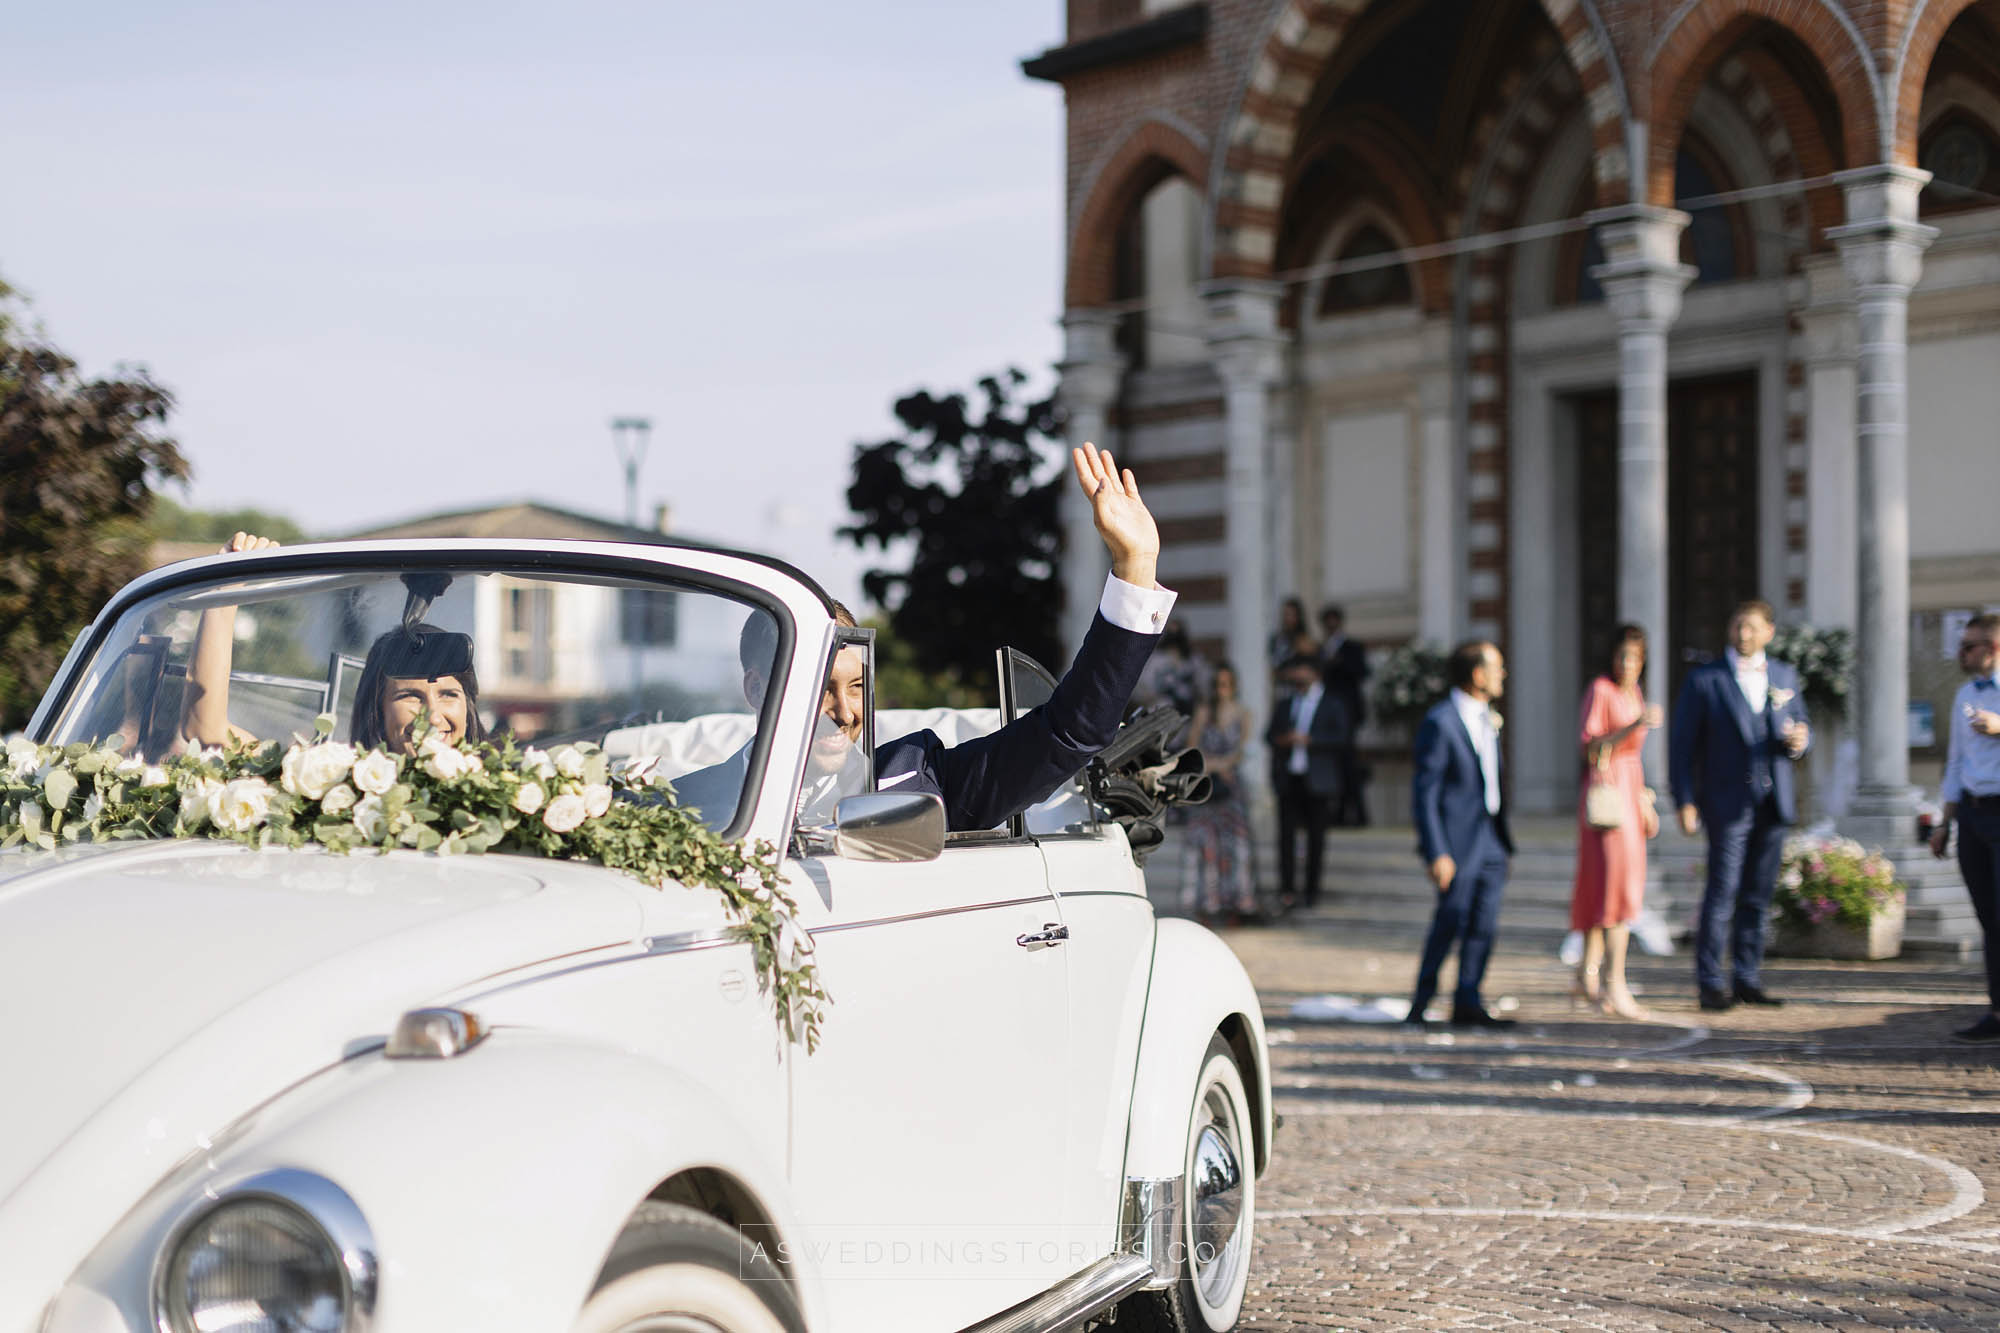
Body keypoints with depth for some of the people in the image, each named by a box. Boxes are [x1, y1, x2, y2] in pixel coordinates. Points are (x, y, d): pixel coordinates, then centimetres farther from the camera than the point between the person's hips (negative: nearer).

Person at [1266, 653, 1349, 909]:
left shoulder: (1332, 706, 5)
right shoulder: (1285, 705, 18)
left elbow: (1340, 737, -6)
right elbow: (1270, 735, 14)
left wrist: (1308, 740, -16)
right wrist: (1282, 740, -9)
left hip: (1317, 781, -3)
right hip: (1288, 780, 3)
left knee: (1316, 836, 0)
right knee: (1287, 833, -4)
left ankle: (1312, 889, 8)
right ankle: (1286, 888, -1)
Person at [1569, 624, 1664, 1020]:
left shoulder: (1634, 692, 15)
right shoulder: (1599, 690, -11)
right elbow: (1590, 749, -17)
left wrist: (1645, 802, 19)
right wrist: (1636, 724, -26)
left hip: (1629, 793, 9)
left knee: (1601, 888, 13)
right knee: (1617, 886, -14)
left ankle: (1586, 976, 22)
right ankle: (1614, 986, -16)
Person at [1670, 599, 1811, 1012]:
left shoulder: (1784, 676, 13)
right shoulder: (1704, 680, 0)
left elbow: (1799, 727, 20)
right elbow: (1683, 744, -2)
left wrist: (1797, 741, -6)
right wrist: (1685, 802, -8)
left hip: (1773, 804, 4)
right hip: (1728, 803, -4)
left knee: (1758, 896, 7)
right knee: (1722, 893, -7)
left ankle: (1748, 980, 14)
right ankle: (1710, 984, -2)